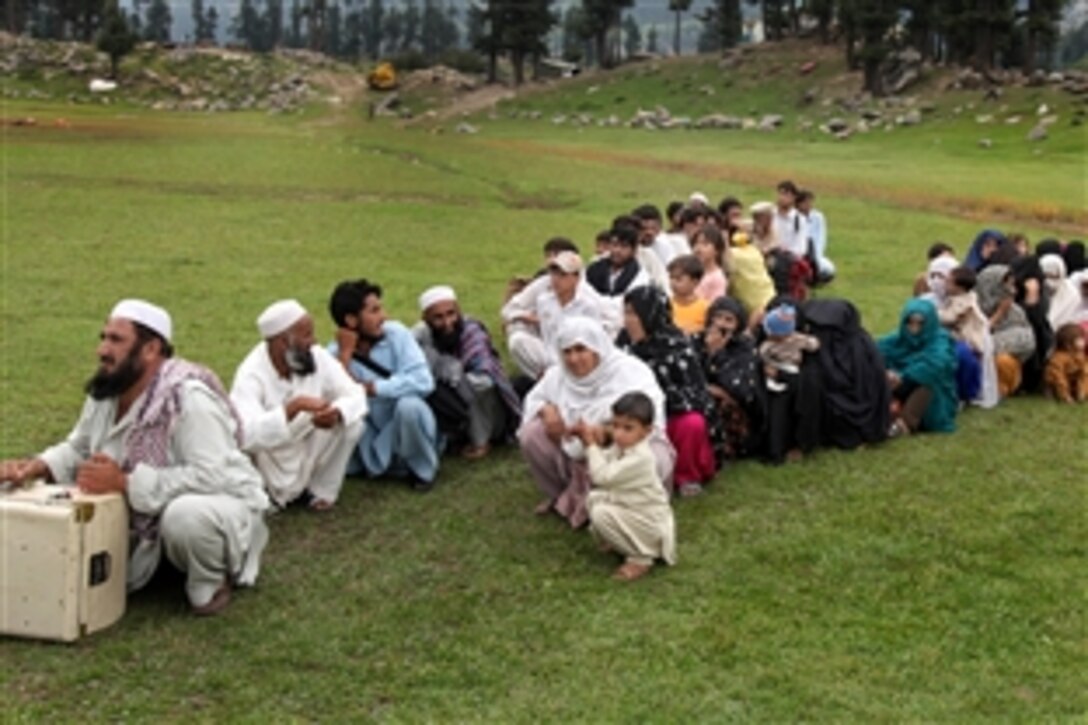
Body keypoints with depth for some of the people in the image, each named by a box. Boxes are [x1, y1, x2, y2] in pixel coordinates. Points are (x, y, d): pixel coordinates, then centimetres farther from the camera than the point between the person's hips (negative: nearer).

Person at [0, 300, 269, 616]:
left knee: (185, 515, -40)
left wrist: (124, 483, -36)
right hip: (146, 522, 8)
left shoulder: (188, 398, -28)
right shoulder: (104, 394, -3)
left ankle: (210, 584, -9)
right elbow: (78, 448, 12)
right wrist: (38, 466, -11)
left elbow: (211, 476, -36)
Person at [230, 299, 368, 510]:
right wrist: (295, 406, -51)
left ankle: (322, 490, 0)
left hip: (308, 457, 4)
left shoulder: (317, 357, -13)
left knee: (352, 421, -18)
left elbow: (356, 395, -15)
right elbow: (247, 435, -44)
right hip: (270, 465, -4)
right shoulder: (251, 375, -29)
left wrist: (336, 412, -38)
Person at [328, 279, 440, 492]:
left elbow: (423, 382, -23)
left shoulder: (396, 334, -12)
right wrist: (345, 354, -23)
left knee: (408, 404, -32)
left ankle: (424, 470, -6)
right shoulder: (335, 353, -7)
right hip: (374, 445, 3)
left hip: (409, 434, -3)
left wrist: (371, 388, -23)